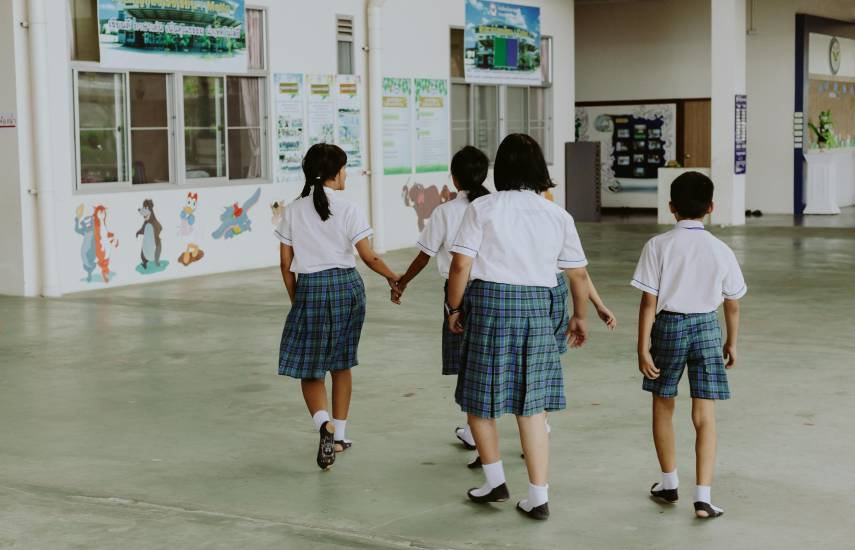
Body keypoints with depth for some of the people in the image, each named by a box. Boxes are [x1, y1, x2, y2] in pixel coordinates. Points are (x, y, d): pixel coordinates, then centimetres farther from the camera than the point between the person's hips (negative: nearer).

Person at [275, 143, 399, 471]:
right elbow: (368, 257, -8)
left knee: (309, 368, 4)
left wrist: (295, 298, 14)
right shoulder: (348, 210, -6)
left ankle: (324, 424, -22)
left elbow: (286, 264, 3)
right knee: (341, 363, 15)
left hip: (310, 289, 0)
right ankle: (339, 435, 21)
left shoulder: (293, 211, 0)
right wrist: (392, 277, 8)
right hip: (346, 286, 1)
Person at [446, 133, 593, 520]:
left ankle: (495, 482, 24)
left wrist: (454, 307, 5)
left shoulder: (483, 209, -4)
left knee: (478, 398, 15)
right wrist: (580, 316, 25)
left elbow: (461, 264, -9)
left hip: (489, 302, -3)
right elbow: (579, 273, 10)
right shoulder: (558, 216, 5)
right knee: (532, 405, 10)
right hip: (536, 307, 3)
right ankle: (539, 498, 9)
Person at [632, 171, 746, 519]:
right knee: (704, 416, 2)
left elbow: (648, 301, -11)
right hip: (706, 326, 1)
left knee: (663, 406, 18)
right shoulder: (721, 251, -2)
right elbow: (733, 305, 5)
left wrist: (643, 347, -6)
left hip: (668, 325, -1)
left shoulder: (658, 246, -8)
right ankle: (703, 497, -4)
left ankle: (669, 484, 30)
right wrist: (731, 343, 19)